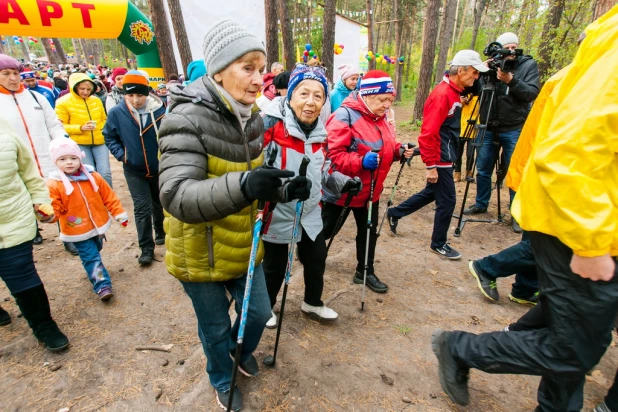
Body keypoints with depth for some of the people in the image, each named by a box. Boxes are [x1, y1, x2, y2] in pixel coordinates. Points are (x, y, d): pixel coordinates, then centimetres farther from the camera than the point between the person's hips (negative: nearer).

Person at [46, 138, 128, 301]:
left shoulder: (93, 177, -4)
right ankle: (102, 285, 2)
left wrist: (120, 214, 1)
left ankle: (93, 271, 48)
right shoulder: (54, 184, -12)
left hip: (98, 225, 4)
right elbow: (55, 207, -14)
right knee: (90, 257, -2)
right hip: (77, 231, -3)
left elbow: (109, 197, 1)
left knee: (94, 253, 23)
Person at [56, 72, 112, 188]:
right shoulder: (64, 102, -3)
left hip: (99, 142, 3)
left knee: (105, 172, -4)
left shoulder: (96, 100, 9)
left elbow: (104, 119, 20)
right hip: (79, 143, -3)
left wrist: (102, 129, 2)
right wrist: (80, 128, -18)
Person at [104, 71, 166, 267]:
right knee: (142, 208, -4)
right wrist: (120, 154, -8)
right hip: (134, 171, 0)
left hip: (159, 167, 1)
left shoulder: (159, 109, -13)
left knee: (159, 204, 18)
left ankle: (161, 234, 41)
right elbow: (109, 136, 6)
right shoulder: (117, 112, -9)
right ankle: (146, 248, 8)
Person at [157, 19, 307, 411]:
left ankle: (242, 351, 56)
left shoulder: (253, 117, -2)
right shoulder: (187, 117, -23)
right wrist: (242, 185, -51)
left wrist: (283, 188, -15)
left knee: (259, 312, 20)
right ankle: (223, 380, 50)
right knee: (216, 327, 17)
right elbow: (176, 195, -34)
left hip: (244, 244, 6)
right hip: (201, 253, -5)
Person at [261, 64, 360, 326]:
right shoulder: (270, 124, -20)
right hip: (277, 213, -6)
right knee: (274, 266, 12)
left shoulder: (320, 131, 3)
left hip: (311, 212, 6)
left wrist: (340, 181, -1)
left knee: (317, 259, 19)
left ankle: (312, 303, 47)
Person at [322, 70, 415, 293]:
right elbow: (332, 154, -27)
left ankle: (365, 271, 35)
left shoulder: (381, 117, 5)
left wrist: (399, 151, -5)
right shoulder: (345, 115, -21)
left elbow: (385, 148, 15)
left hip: (370, 189, 8)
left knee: (368, 231, 17)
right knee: (326, 231, 11)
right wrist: (361, 161, -36)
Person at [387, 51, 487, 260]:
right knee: (447, 200, 0)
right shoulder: (442, 94, -19)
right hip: (440, 158, -10)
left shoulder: (453, 92, 11)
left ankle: (395, 213, 33)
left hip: (445, 156, 10)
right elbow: (428, 133, -23)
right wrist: (431, 166, -22)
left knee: (431, 193, 20)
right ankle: (438, 244, 17)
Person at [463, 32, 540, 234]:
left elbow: (532, 93, -11)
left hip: (514, 130, -2)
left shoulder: (529, 65, 1)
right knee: (483, 170, 9)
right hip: (488, 128, 3)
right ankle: (481, 204, 27)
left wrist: (511, 80, -23)